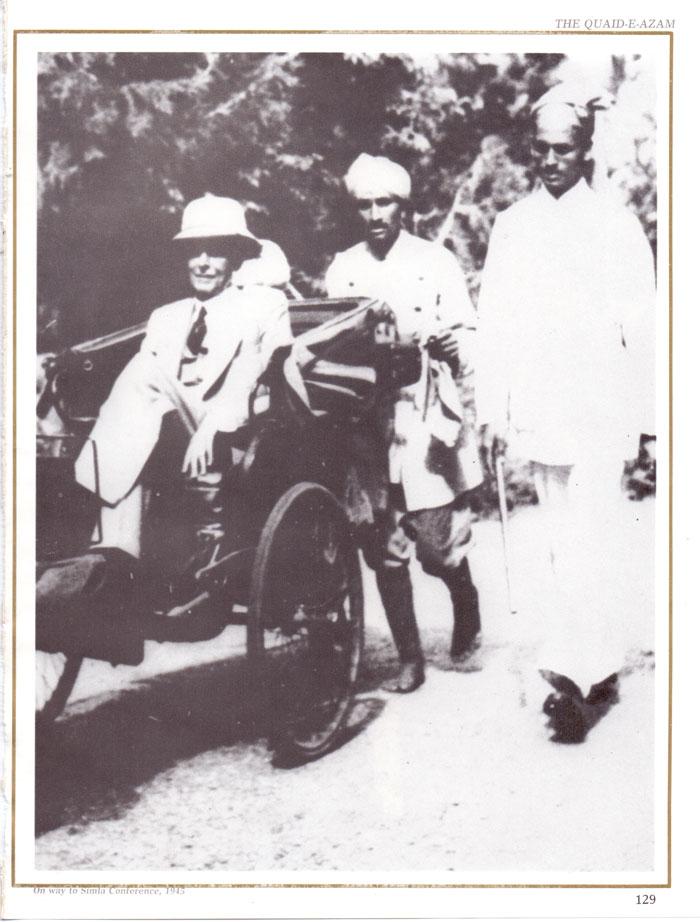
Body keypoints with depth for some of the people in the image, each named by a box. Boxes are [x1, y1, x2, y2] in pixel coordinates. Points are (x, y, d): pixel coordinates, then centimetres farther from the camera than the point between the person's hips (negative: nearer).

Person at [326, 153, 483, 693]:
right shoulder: (342, 270, 14)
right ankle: (410, 658, 13)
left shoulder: (437, 262, 7)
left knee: (437, 543, -4)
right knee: (382, 547, 0)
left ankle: (467, 609, 29)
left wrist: (450, 345, -16)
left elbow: (467, 336, 2)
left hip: (427, 423, -2)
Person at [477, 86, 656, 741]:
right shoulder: (511, 226, 11)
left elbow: (642, 327, 2)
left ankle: (573, 672, -10)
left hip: (600, 410, -3)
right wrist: (493, 407, 5)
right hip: (538, 410, 4)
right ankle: (600, 668, 20)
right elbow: (495, 322, 10)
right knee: (563, 540, 8)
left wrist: (644, 411, -2)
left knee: (591, 540, -12)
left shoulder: (616, 225, 3)